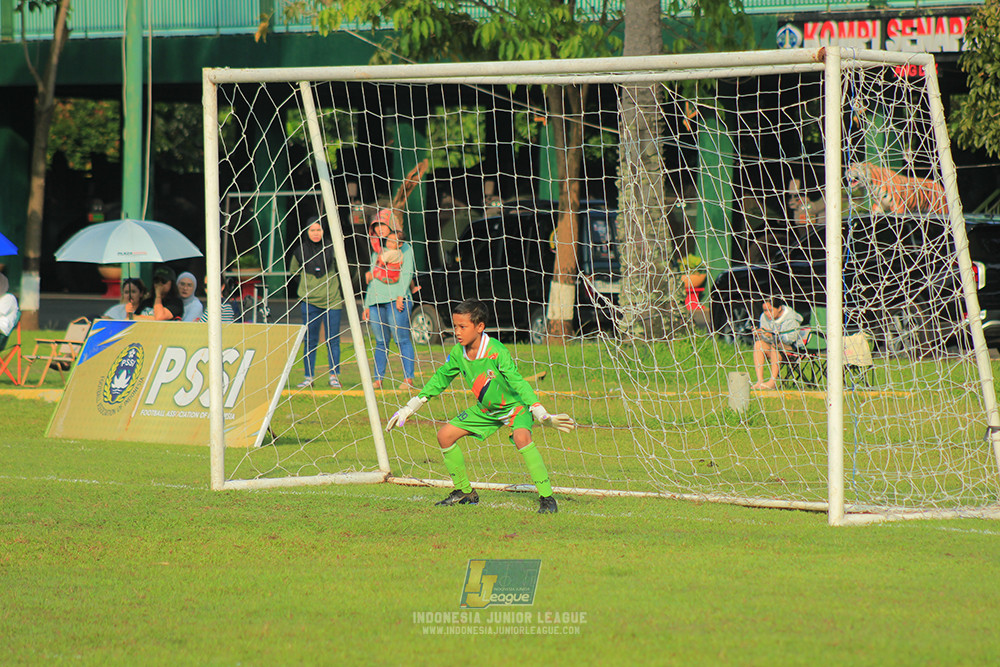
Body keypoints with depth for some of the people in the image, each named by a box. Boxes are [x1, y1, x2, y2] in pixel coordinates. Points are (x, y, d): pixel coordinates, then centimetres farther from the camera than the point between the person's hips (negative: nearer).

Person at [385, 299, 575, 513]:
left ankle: (547, 497, -30)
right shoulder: (458, 353, -10)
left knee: (521, 437, -36)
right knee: (445, 435, 2)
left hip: (515, 405, -7)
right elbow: (439, 381, 6)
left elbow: (518, 383, -30)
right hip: (486, 408, 7)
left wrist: (543, 415, -39)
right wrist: (408, 409, 10)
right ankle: (465, 492, 19)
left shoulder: (497, 351, -29)